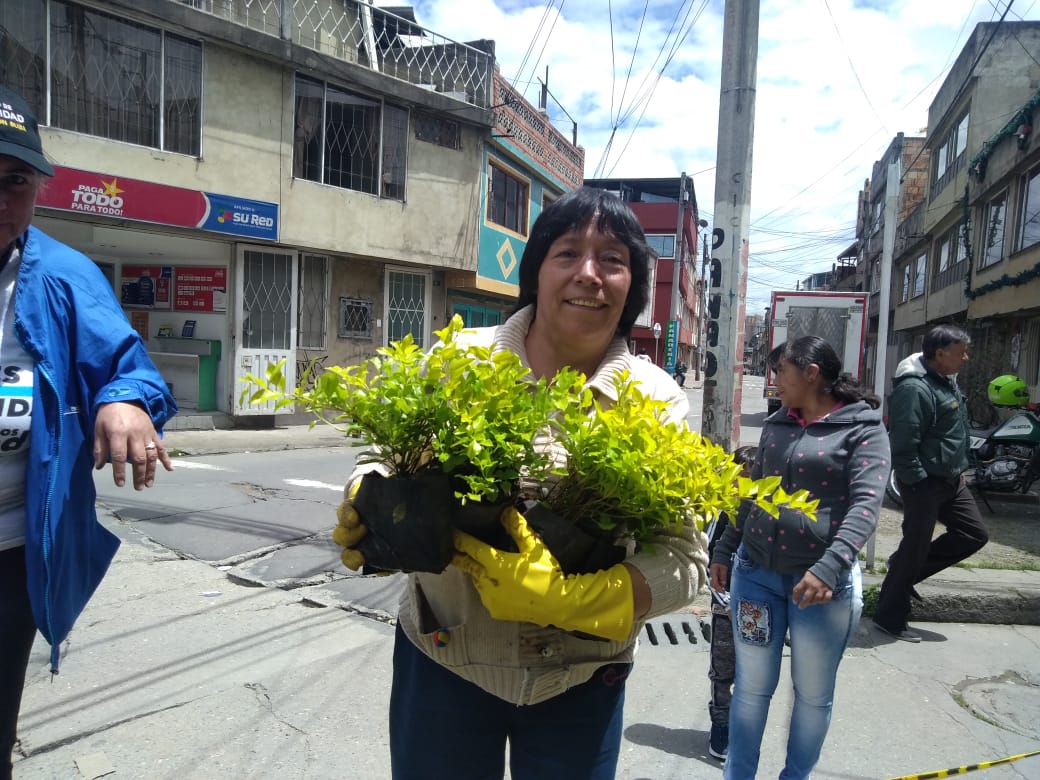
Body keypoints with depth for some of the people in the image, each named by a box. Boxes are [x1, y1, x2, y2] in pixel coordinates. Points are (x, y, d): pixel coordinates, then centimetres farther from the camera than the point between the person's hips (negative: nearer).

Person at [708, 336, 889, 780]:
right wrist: (724, 550, 18)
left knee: (813, 693, 13)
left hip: (823, 579, -4)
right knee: (751, 685, 12)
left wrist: (830, 567, -29)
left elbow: (866, 504, -17)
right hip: (755, 572, 4)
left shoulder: (863, 428, -6)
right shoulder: (775, 425, 11)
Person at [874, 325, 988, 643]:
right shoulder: (915, 388, -23)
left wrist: (959, 469, 18)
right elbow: (903, 444, -26)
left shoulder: (947, 380, 10)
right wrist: (918, 482, -22)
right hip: (925, 482, -10)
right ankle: (890, 618, 13)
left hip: (950, 479, 10)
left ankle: (908, 570, 25)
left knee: (975, 534, 14)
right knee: (915, 546, -1)